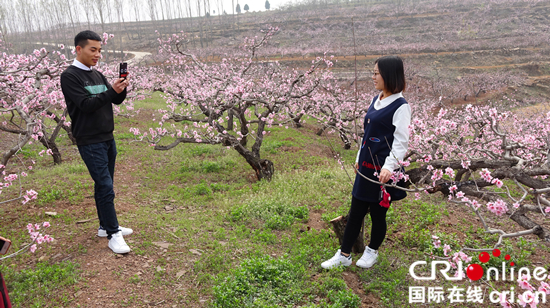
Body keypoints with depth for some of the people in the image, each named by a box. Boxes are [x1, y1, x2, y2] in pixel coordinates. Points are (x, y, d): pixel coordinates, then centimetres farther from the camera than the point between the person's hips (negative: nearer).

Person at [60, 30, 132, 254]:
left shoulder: (98, 75, 12)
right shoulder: (70, 76, -10)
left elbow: (117, 100, 9)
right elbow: (86, 105, -20)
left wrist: (122, 89, -12)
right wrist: (111, 91, -28)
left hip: (107, 138, 8)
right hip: (89, 141, -7)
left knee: (103, 185, 15)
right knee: (105, 187, -9)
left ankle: (105, 226, 26)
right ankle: (113, 235, -1)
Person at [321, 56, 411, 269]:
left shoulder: (400, 107, -13)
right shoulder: (376, 100, 11)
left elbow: (401, 141, -18)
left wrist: (389, 166, -30)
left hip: (383, 170, -7)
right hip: (366, 167, 7)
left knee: (378, 212, 9)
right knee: (355, 211, 11)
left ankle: (372, 252, 32)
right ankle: (344, 255, 21)